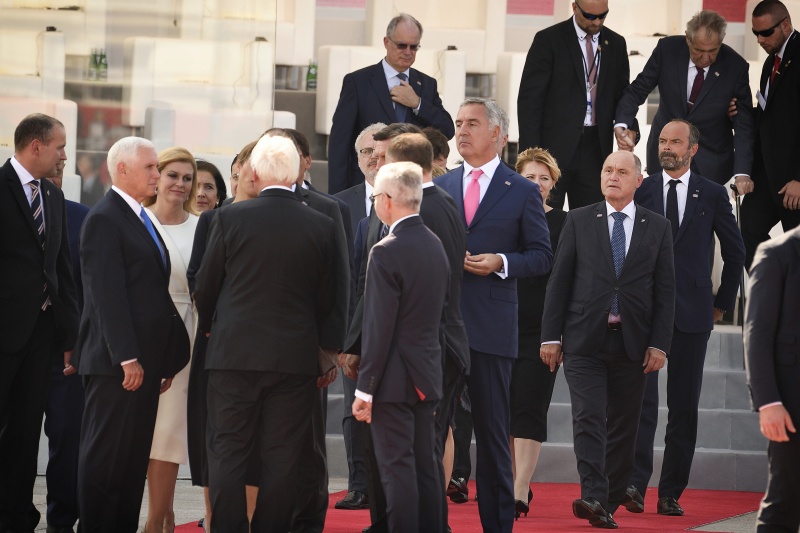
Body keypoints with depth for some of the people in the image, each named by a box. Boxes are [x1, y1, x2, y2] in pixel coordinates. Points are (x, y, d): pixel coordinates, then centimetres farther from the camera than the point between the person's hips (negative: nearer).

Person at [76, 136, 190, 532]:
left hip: (144, 361, 9)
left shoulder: (140, 219, 19)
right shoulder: (104, 219, -10)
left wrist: (162, 359, 15)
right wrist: (127, 358, -22)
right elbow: (107, 294, -17)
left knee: (135, 456, 9)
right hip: (117, 363, -9)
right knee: (105, 454, -5)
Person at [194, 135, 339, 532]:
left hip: (234, 352, -1)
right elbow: (327, 296, 6)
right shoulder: (322, 227, -1)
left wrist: (209, 327, 22)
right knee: (282, 460, 5)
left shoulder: (231, 218, -6)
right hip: (296, 357, 1)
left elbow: (205, 285, 2)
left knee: (227, 455, 4)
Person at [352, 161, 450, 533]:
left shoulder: (386, 253, -17)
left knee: (397, 469, -6)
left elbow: (378, 329, -18)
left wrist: (365, 390, -14)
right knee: (426, 464, 12)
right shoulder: (435, 245, 8)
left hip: (394, 379, -8)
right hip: (428, 376, 8)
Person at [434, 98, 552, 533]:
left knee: (492, 431, 2)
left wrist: (501, 262, -14)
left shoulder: (522, 192, 3)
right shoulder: (439, 186, 13)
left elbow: (542, 256, 1)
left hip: (491, 328, -3)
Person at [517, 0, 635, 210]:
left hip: (595, 148, 4)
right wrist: (530, 153, -10)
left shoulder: (616, 44, 11)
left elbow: (622, 96, 16)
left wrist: (628, 130, -5)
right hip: (554, 147, -4)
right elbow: (529, 99, -4)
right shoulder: (548, 40, -2)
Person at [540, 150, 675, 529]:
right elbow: (559, 281, 5)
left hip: (632, 343, 1)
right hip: (584, 341, -1)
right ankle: (593, 497, -21)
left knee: (623, 426, 4)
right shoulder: (579, 221, 6)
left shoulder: (658, 228, 8)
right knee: (589, 419, -13)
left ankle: (609, 502, 12)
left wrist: (659, 343, -2)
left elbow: (665, 291, 6)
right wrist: (551, 335, -1)